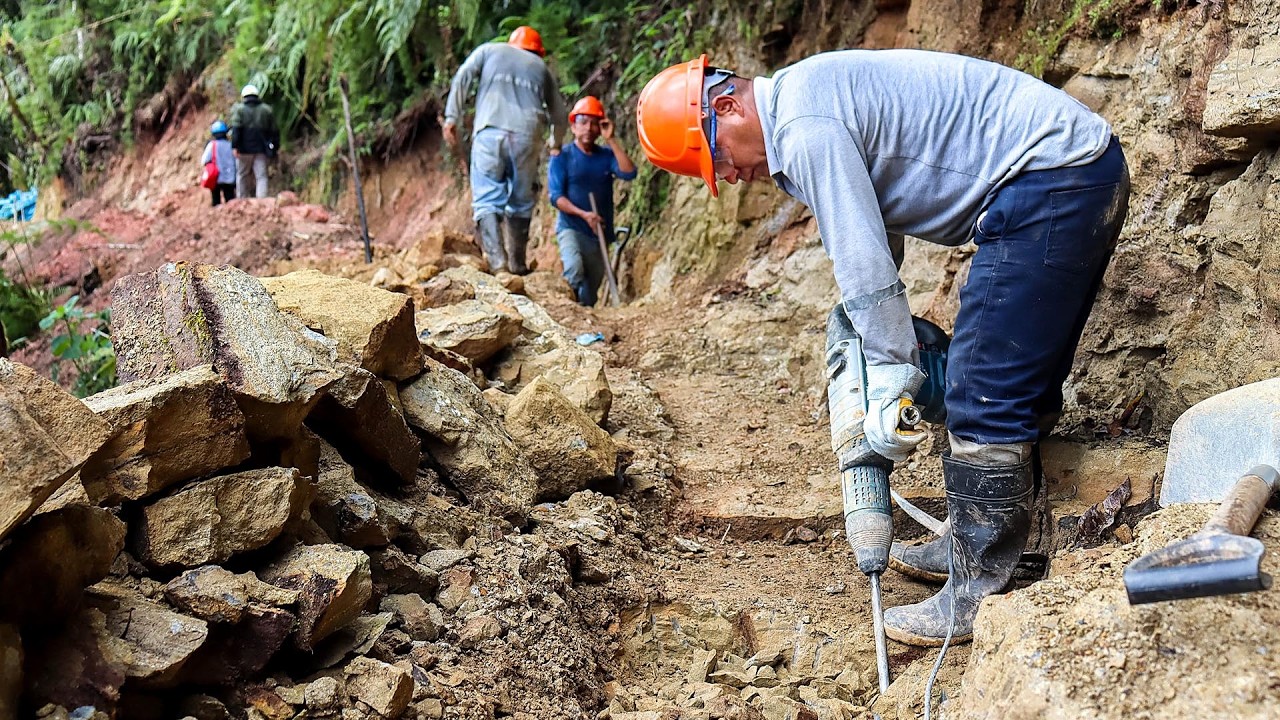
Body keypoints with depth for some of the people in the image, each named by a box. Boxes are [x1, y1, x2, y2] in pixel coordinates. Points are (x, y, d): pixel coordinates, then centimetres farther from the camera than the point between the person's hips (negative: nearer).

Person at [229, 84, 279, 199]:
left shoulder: (239, 109, 0)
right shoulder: (266, 109, 9)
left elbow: (236, 129, -10)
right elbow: (274, 130, 11)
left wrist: (234, 146, -13)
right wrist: (276, 147, 16)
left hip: (245, 149, -2)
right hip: (261, 149, 2)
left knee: (241, 175, 10)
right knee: (261, 176, -2)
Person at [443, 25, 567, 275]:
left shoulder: (489, 50, 22)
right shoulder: (541, 67, 26)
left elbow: (462, 78, 6)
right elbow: (559, 113, 29)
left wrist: (451, 117, 6)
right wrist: (556, 144, 45)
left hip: (490, 133, -1)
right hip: (526, 136, 2)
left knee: (487, 200, -3)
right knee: (520, 202, 13)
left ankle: (497, 259, -19)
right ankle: (517, 264, 12)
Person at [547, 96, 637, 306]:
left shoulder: (607, 155, 8)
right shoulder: (562, 156, -1)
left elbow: (629, 173, -10)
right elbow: (556, 196, -8)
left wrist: (611, 140, -11)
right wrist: (583, 214, -22)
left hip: (600, 233, 4)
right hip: (571, 228, -4)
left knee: (592, 286, 8)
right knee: (574, 268, -32)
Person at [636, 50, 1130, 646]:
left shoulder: (805, 127, -17)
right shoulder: (803, 97, 15)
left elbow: (863, 263, -17)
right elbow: (876, 234, 21)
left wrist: (890, 379, -9)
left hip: (1052, 179, -11)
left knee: (985, 394, -8)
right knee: (1020, 385, 17)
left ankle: (980, 594, 0)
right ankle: (977, 545, 31)